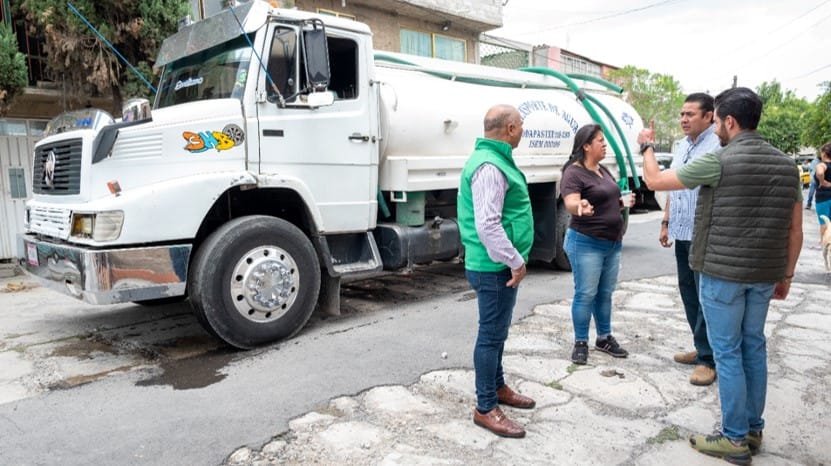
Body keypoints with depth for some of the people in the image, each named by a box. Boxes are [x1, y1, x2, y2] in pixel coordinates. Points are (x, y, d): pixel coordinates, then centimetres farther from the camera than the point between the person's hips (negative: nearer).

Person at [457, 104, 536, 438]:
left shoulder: (494, 159, 14)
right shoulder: (489, 166, -21)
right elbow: (488, 225, -28)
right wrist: (516, 261, -20)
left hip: (498, 265, 11)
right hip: (496, 267, -11)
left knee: (497, 331, 21)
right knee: (491, 334, -1)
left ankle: (497, 387, 36)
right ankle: (485, 408, 10)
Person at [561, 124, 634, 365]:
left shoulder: (603, 170, 12)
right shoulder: (574, 173, -14)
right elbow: (570, 203, -29)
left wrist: (622, 201, 8)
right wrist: (580, 207, -49)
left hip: (612, 243, 8)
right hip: (586, 243, -8)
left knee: (605, 293, 14)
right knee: (586, 294, -2)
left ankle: (605, 338, 26)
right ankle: (580, 343, 9)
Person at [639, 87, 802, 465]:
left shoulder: (719, 161, -14)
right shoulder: (786, 165, 7)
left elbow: (655, 180, -5)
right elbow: (795, 230, 10)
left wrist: (646, 146, 12)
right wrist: (786, 275, 19)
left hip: (722, 272, -6)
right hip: (764, 273, 7)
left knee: (727, 352, 2)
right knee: (753, 346, 17)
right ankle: (753, 430, 27)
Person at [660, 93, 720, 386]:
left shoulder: (717, 146, -12)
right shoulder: (681, 147, 14)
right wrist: (666, 223, 18)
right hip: (682, 233, 8)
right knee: (688, 293, 15)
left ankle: (707, 358, 10)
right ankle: (702, 347, 28)